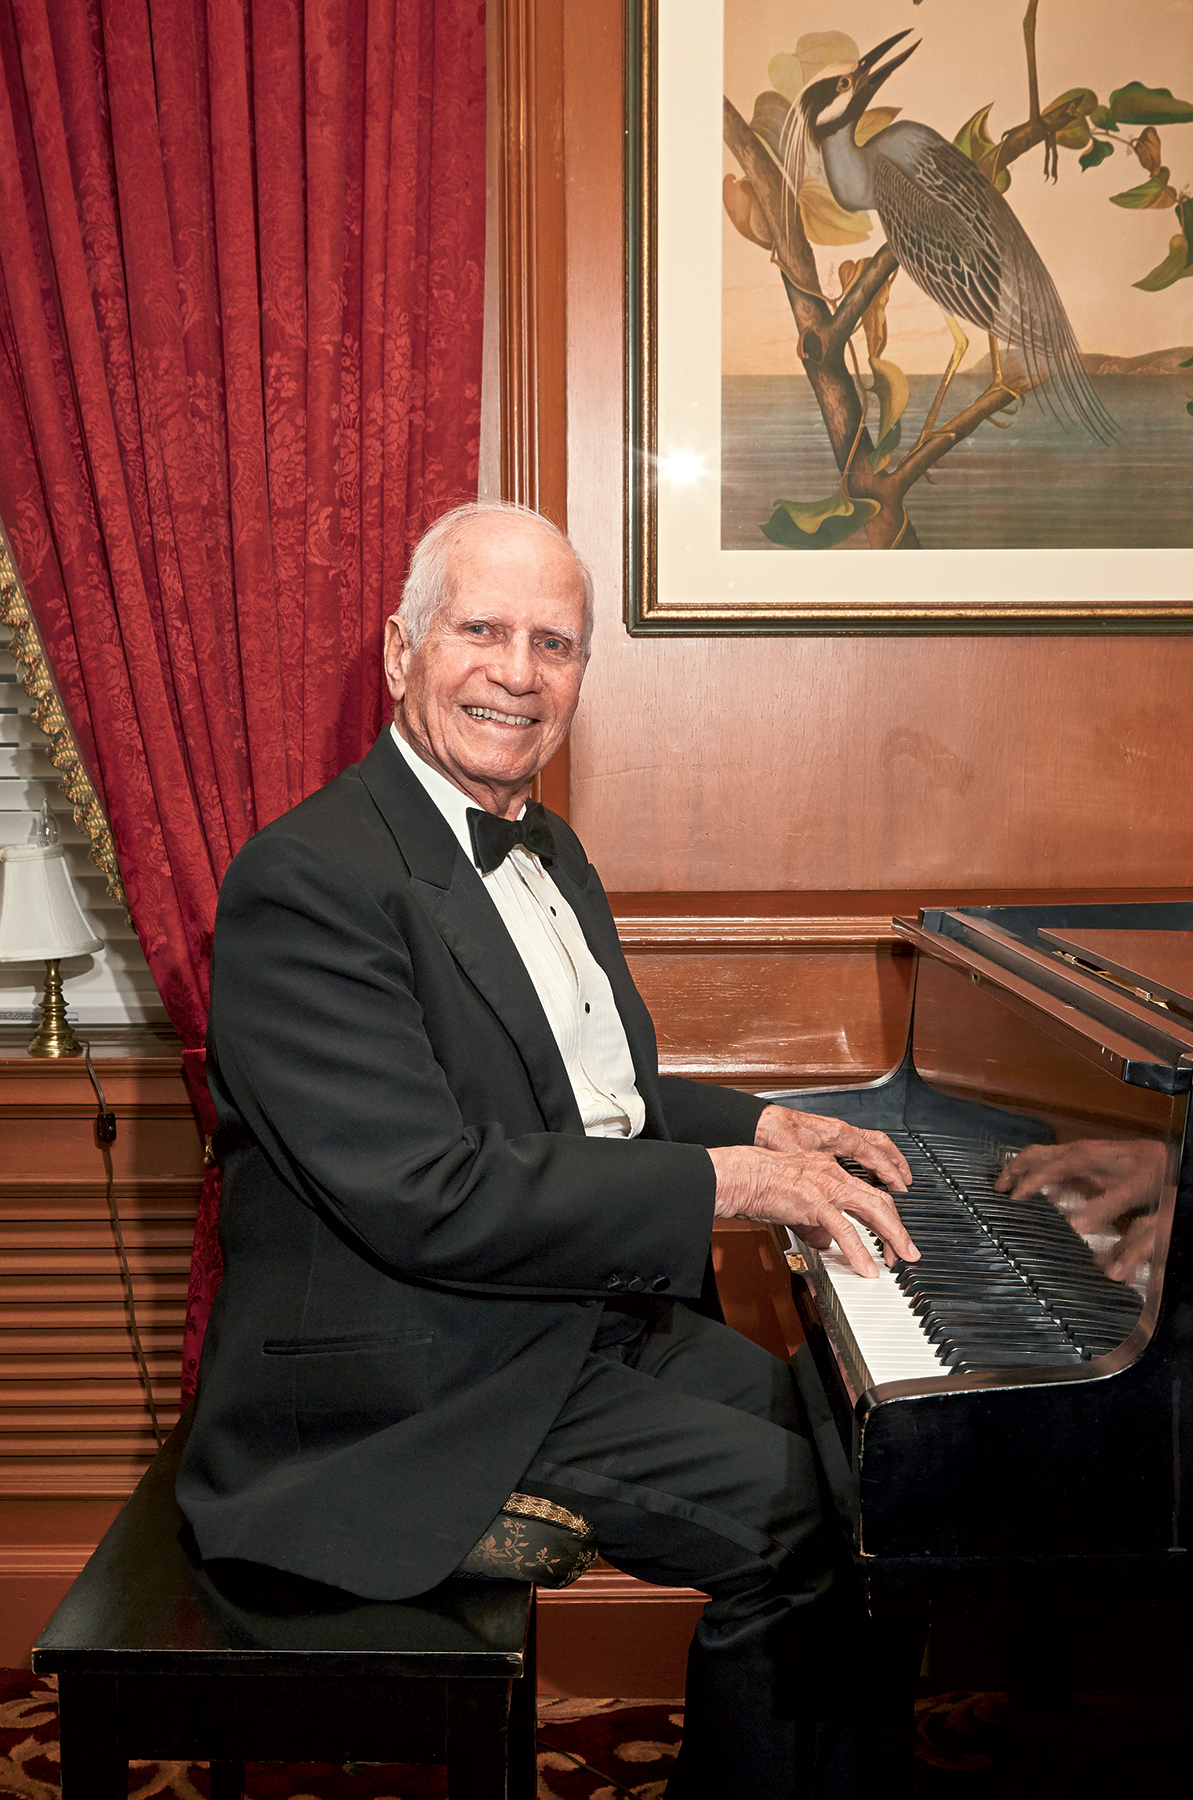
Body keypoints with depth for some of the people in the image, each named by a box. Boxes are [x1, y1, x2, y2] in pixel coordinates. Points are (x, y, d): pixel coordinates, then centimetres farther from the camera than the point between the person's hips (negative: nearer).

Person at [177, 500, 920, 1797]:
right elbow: (427, 1196, -28)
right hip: (409, 1392, -9)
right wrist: (724, 1181, -24)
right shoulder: (308, 879, -21)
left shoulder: (543, 850, 11)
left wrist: (765, 1126, 5)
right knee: (797, 1520, -16)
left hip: (580, 1317, 9)